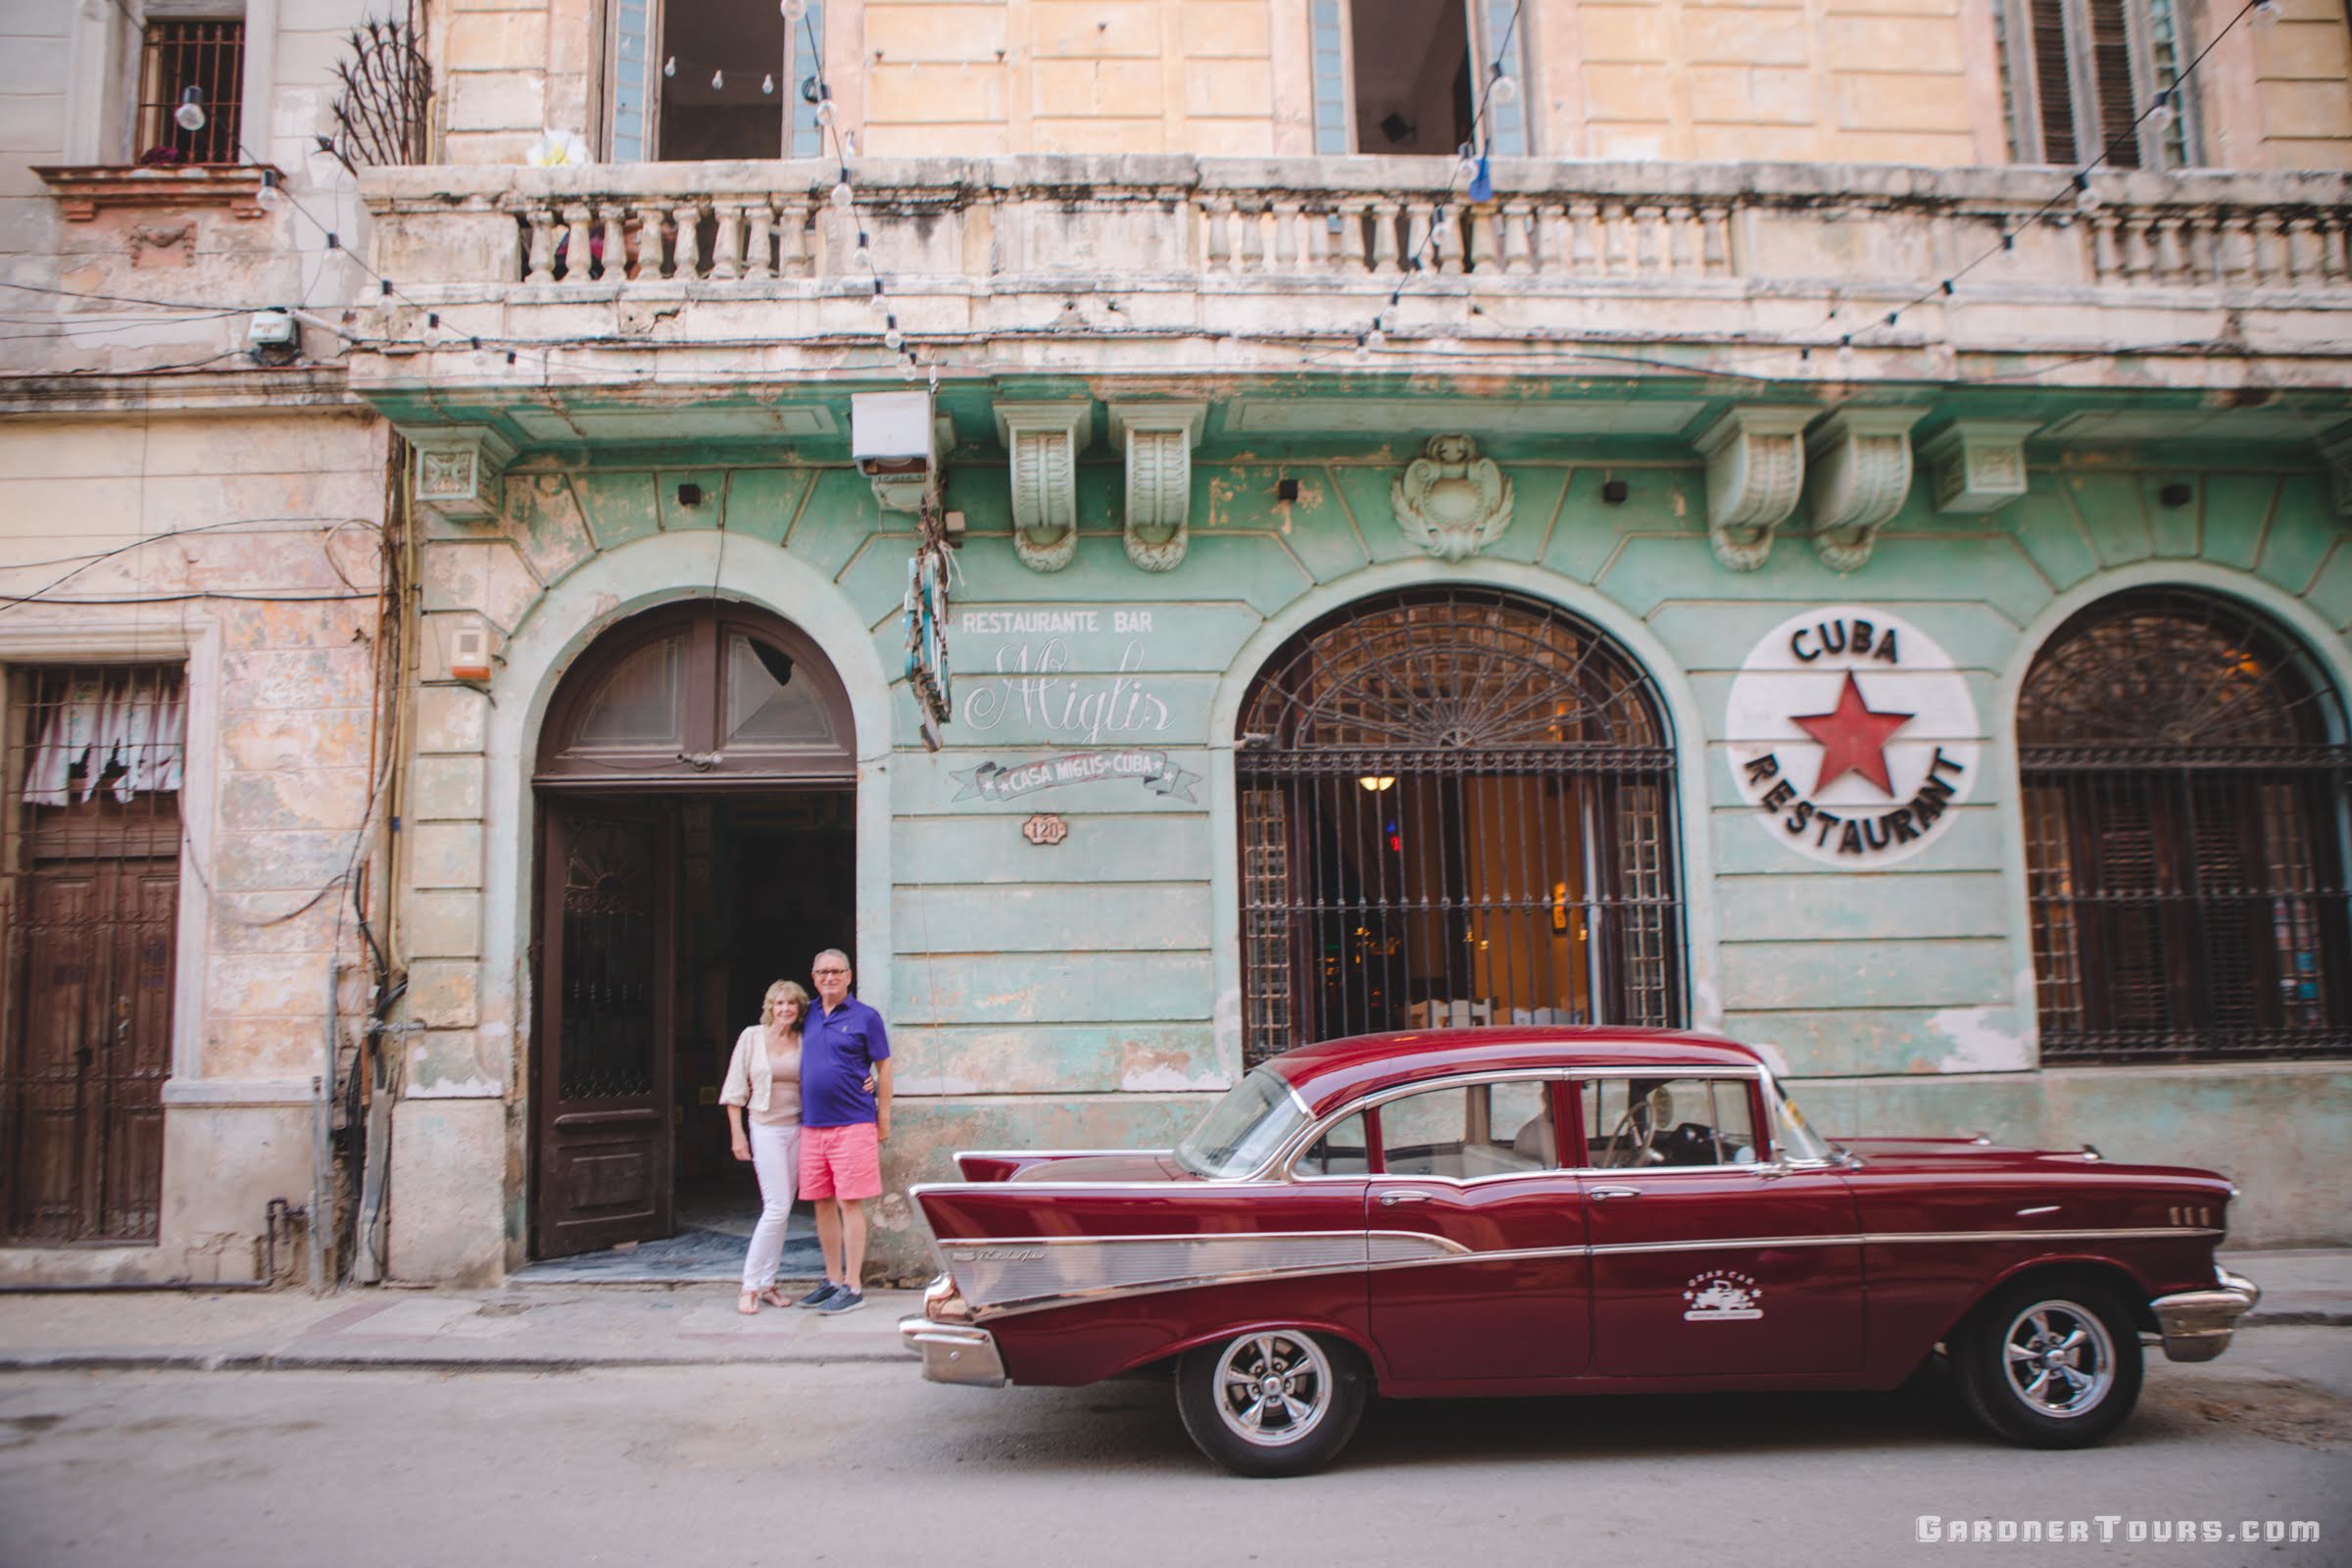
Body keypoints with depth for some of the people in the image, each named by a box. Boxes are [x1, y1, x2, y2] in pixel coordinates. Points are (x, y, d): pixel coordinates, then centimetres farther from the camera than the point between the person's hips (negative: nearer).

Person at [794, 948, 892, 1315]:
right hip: (812, 1125, 5)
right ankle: (833, 1280, 22)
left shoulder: (865, 1017, -2)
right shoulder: (809, 1015, 11)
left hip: (853, 1123, -5)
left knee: (850, 1204, -4)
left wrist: (883, 1114, -3)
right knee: (822, 1204, 10)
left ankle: (853, 1286, 2)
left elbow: (884, 1066, 0)